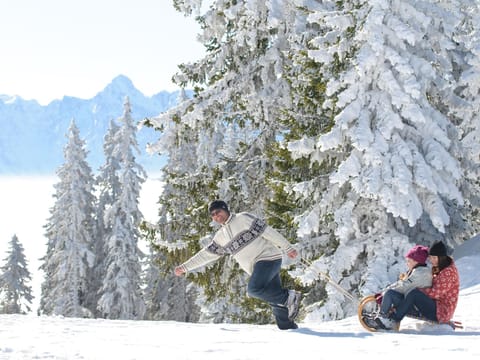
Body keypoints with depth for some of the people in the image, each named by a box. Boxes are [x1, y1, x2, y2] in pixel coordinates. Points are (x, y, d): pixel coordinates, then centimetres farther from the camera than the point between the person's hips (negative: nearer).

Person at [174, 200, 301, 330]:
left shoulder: (243, 218, -3)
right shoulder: (221, 237, 18)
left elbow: (268, 231, -7)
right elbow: (206, 254, 23)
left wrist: (287, 247, -12)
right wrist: (185, 267, 20)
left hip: (268, 257, -7)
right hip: (256, 267, 7)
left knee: (254, 289, -26)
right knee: (276, 304, 2)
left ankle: (290, 297, -17)